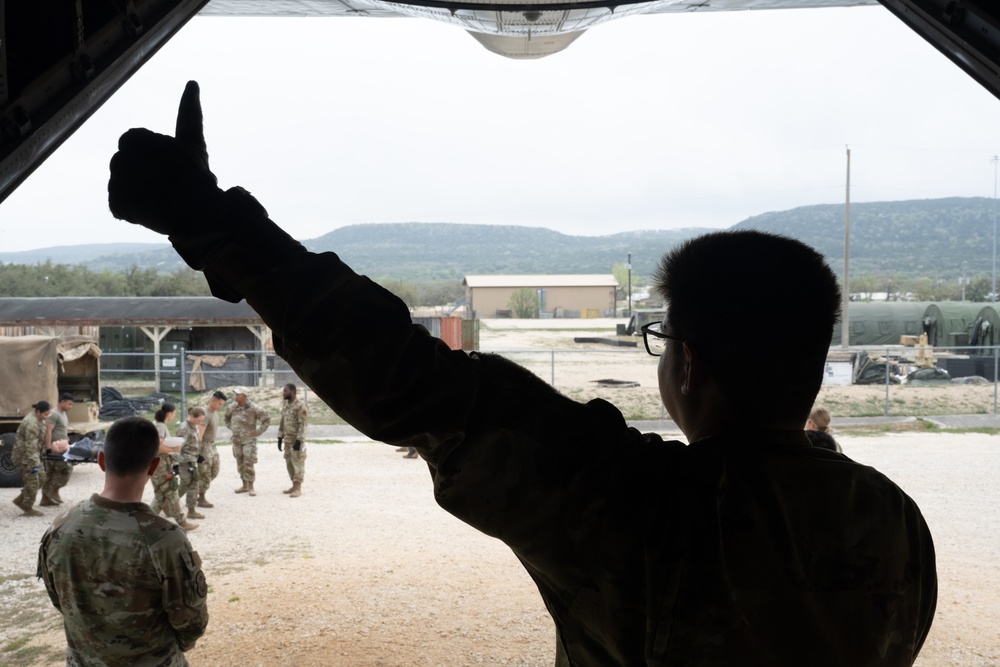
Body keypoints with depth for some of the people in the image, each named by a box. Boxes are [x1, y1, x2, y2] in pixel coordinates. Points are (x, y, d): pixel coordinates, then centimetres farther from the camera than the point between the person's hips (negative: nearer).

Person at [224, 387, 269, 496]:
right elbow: (227, 417, 26)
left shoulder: (253, 409, -12)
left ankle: (251, 487, -1)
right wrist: (230, 427, 15)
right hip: (236, 440, 5)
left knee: (248, 464, -8)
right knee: (240, 464, 11)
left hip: (249, 440, -5)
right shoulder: (233, 408, 3)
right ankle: (245, 486, 22)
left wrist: (258, 431, -7)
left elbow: (267, 419, -5)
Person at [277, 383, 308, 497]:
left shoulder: (300, 405, -14)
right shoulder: (285, 404, 12)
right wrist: (280, 438, 14)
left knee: (298, 463, -4)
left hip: (297, 440, -8)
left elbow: (302, 424, -17)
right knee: (289, 463, 12)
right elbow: (282, 422, 17)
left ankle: (298, 488, -1)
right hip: (288, 440, 8)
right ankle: (294, 486, 21)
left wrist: (298, 440, -21)